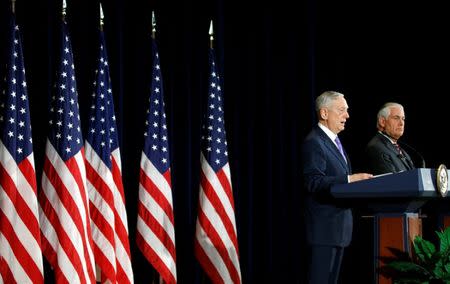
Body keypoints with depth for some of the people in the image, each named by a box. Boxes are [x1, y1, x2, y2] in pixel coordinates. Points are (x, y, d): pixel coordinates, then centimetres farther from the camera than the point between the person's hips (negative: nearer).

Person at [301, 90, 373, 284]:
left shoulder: (333, 141, 20)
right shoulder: (314, 143, -12)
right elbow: (313, 182, -23)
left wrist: (357, 181, 9)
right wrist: (349, 179, -28)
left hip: (340, 223, 10)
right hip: (324, 225, -10)